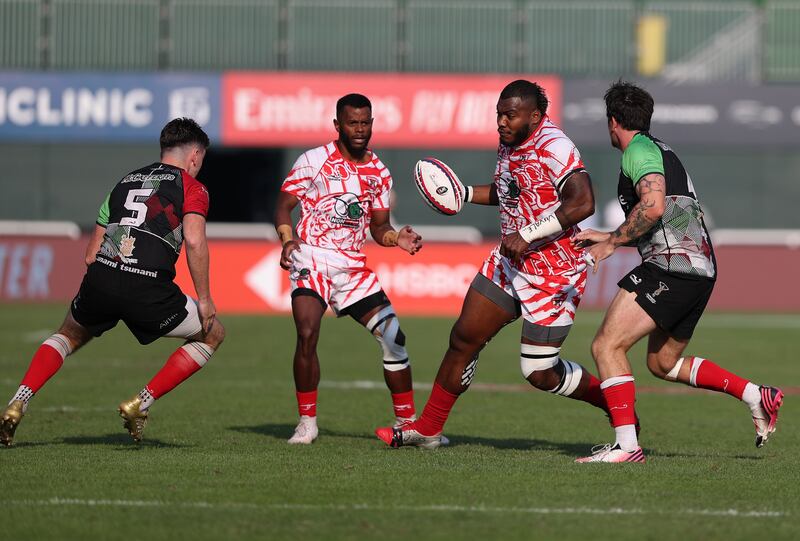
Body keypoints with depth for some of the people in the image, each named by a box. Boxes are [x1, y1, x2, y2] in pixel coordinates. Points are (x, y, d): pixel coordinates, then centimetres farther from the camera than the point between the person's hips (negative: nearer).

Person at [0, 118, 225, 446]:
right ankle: (140, 404, 7)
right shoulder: (192, 188, 10)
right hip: (148, 289, -5)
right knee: (212, 334, 17)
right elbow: (194, 240, -9)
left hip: (100, 278, 5)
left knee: (70, 334, 33)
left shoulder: (125, 182, 27)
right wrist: (204, 299, -3)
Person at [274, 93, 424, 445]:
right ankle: (307, 422, -9)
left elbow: (378, 226, 16)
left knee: (394, 337, -3)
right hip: (311, 258, -5)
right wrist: (287, 240, -19)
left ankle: (407, 422, 10)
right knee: (307, 334, -24)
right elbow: (284, 205, -1)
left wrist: (397, 238, -6)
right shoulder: (315, 160, -2)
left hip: (353, 264, 5)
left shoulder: (378, 172, 11)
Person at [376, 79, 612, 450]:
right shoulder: (509, 145, 6)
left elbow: (582, 204, -34)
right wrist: (465, 193, 13)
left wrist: (528, 234, -32)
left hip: (553, 273, -9)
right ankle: (427, 429, 23)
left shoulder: (555, 148, -23)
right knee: (464, 338, 11)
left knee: (539, 373, -6)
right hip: (510, 262, 9)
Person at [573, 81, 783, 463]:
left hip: (671, 267, -10)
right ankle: (756, 396, 19)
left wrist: (611, 242, -13)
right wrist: (604, 237, 30)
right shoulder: (661, 152, 25)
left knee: (607, 346, -12)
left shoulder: (638, 150, -6)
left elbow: (653, 206, -23)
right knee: (663, 363, 22)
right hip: (700, 268, 10)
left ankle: (626, 446, -20)